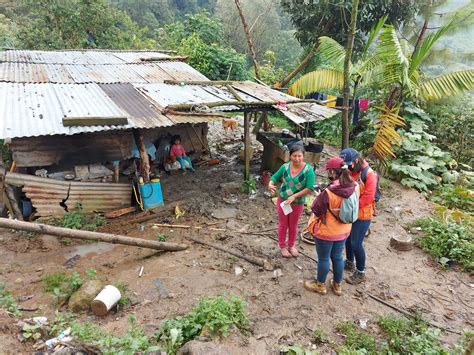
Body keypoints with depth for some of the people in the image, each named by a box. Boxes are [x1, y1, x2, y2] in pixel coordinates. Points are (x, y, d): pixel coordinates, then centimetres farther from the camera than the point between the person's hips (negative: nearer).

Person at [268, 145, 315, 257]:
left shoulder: (308, 169, -19)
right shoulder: (285, 166, -10)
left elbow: (310, 188, -21)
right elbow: (275, 177, 1)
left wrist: (294, 196, -25)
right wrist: (270, 184, -22)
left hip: (298, 203, -1)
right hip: (282, 200, 2)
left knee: (293, 226, 19)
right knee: (283, 225, 15)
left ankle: (291, 245, 42)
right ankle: (282, 246, 36)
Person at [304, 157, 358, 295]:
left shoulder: (328, 192, -31)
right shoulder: (354, 187, -12)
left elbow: (316, 210, -19)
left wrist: (320, 195, -3)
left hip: (326, 232, -6)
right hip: (344, 231, 6)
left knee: (323, 258, 14)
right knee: (337, 257, 23)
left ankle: (320, 285, 34)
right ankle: (337, 285, 40)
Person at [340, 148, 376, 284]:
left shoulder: (369, 174, -20)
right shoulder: (349, 171, 0)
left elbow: (368, 197, -23)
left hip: (362, 214, -7)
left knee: (356, 243, -1)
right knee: (348, 238, 19)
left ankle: (360, 273, 16)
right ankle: (349, 262, 42)